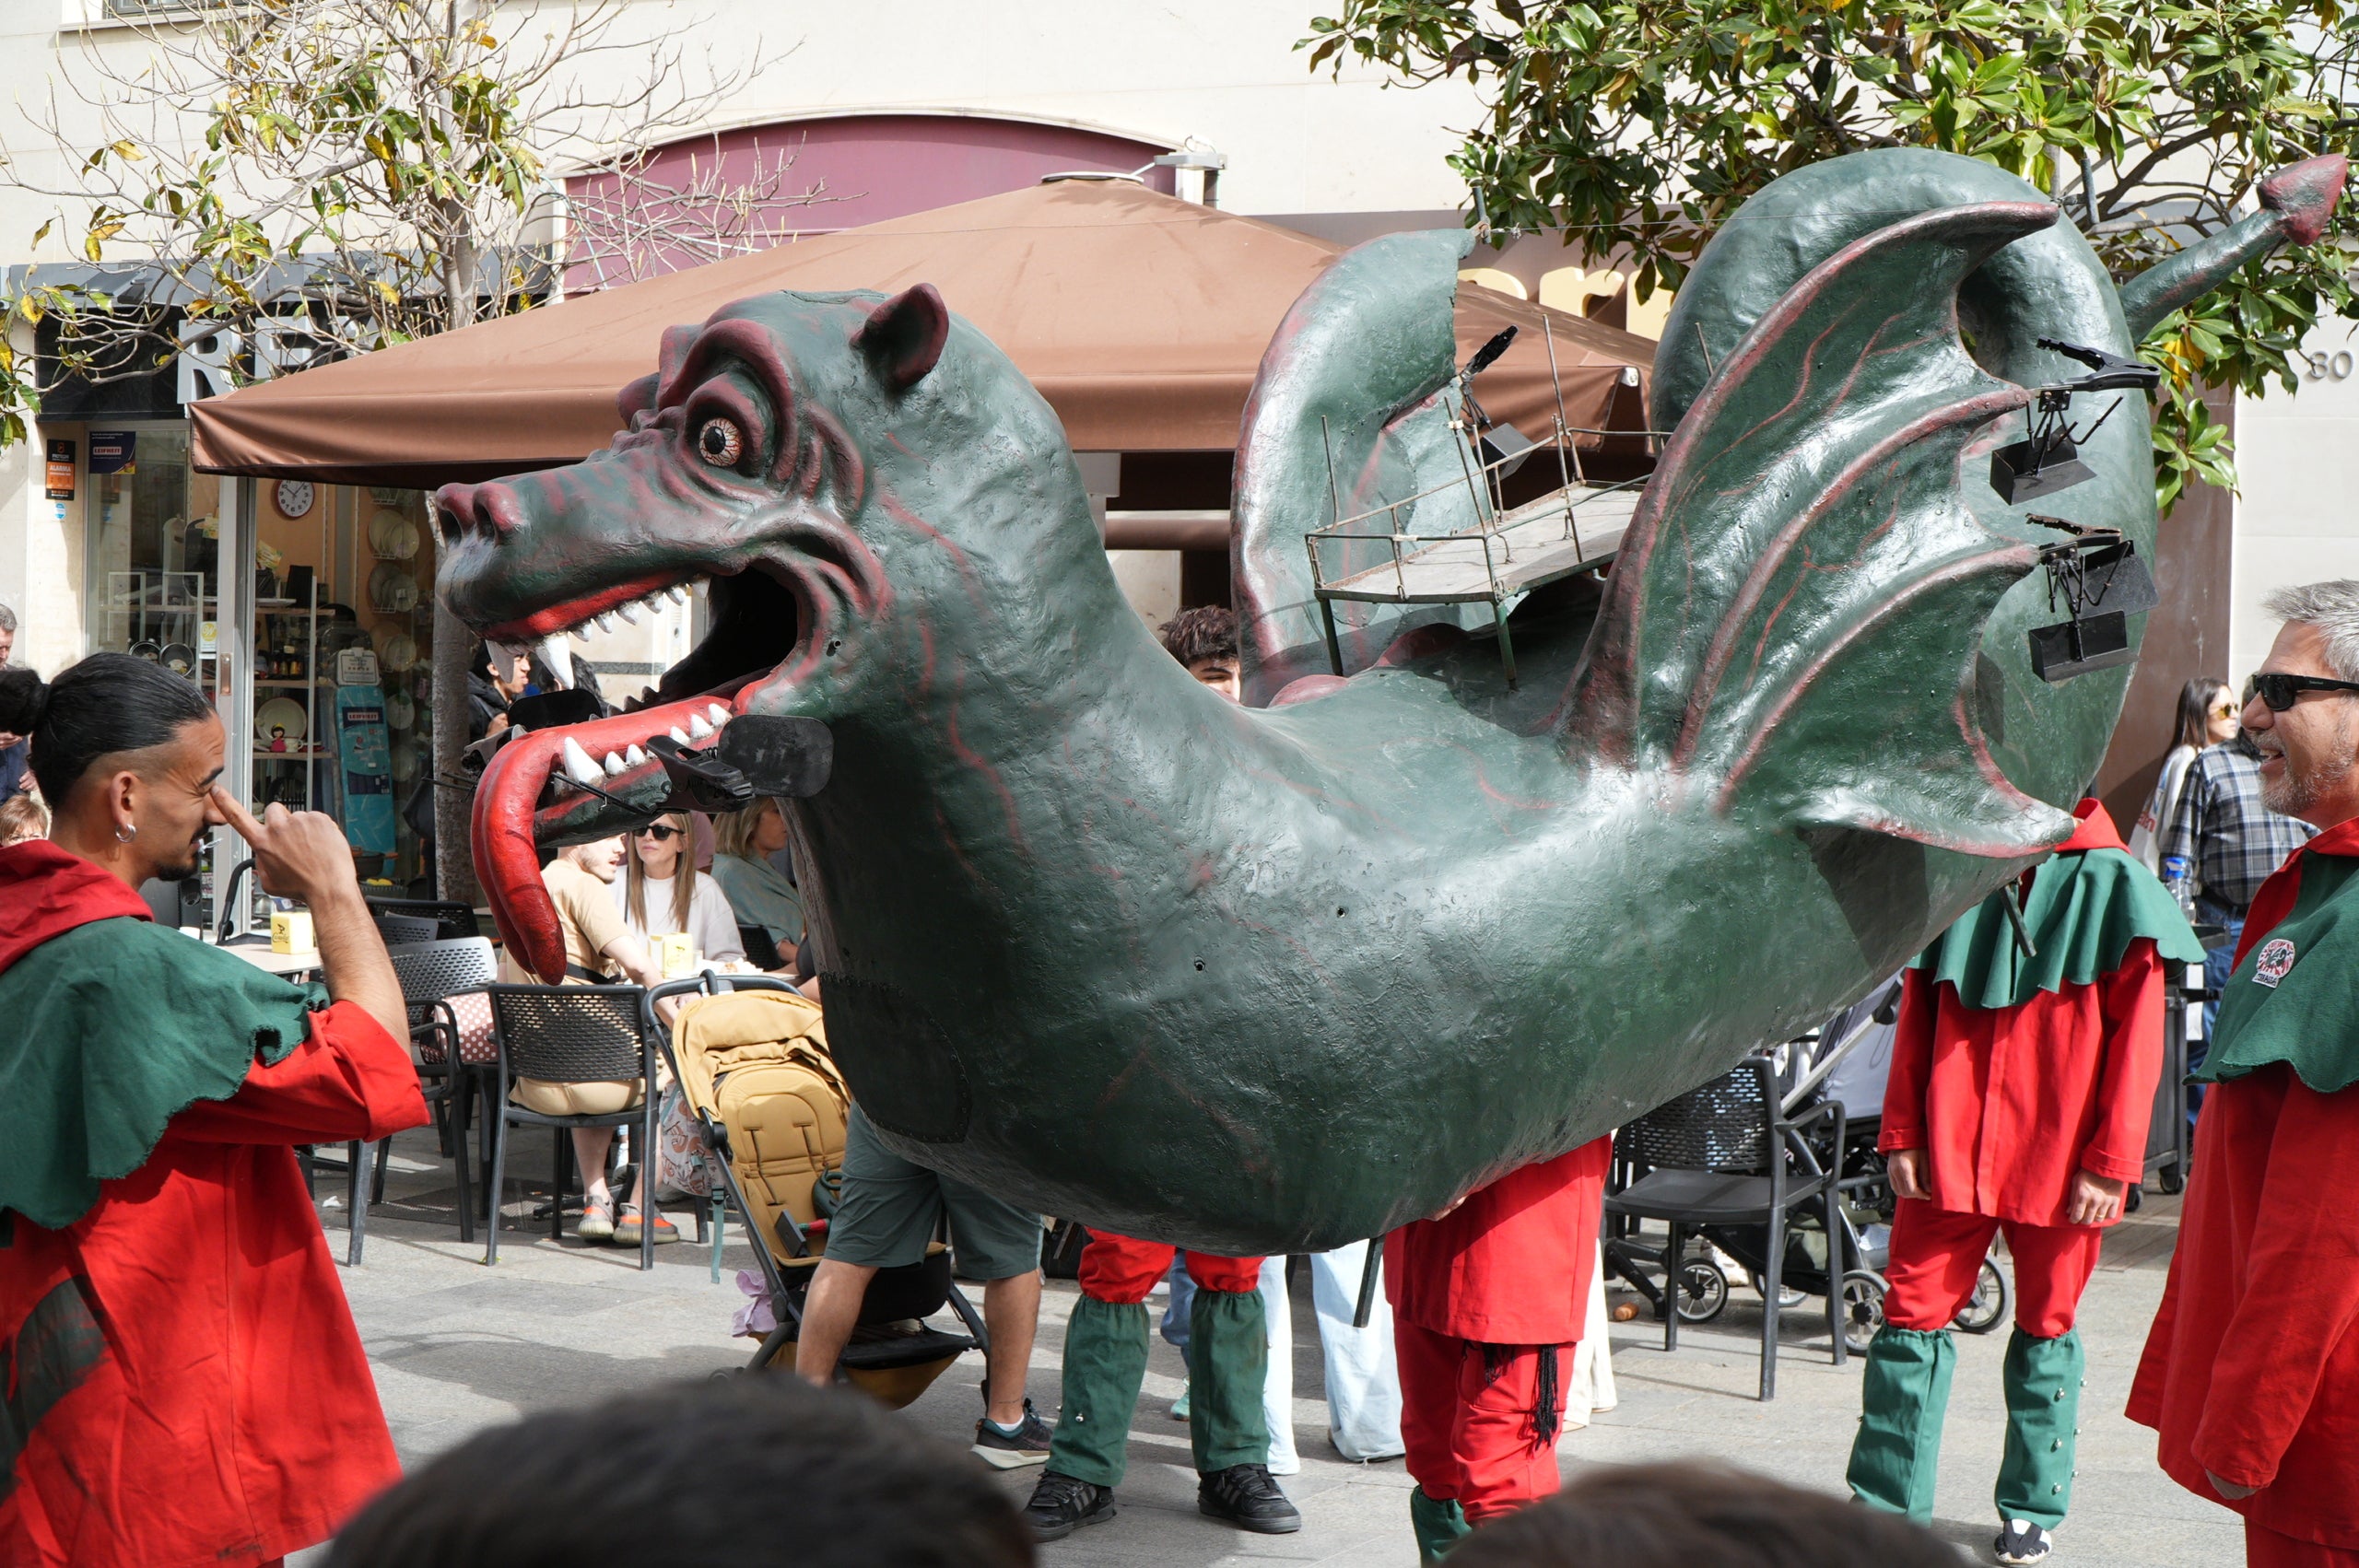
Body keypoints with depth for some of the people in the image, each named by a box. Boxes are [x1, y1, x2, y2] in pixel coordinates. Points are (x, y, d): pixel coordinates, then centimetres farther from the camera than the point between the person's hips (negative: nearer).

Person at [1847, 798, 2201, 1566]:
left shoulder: (2111, 884, -4)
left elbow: (2136, 1036, -5)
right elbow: (1917, 1014, 9)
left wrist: (2111, 1162, -9)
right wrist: (1902, 1135, 2)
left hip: (2058, 1160, -2)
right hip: (1949, 1155, 3)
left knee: (2045, 1327, 10)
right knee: (1912, 1311, 2)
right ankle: (1886, 1502, 11)